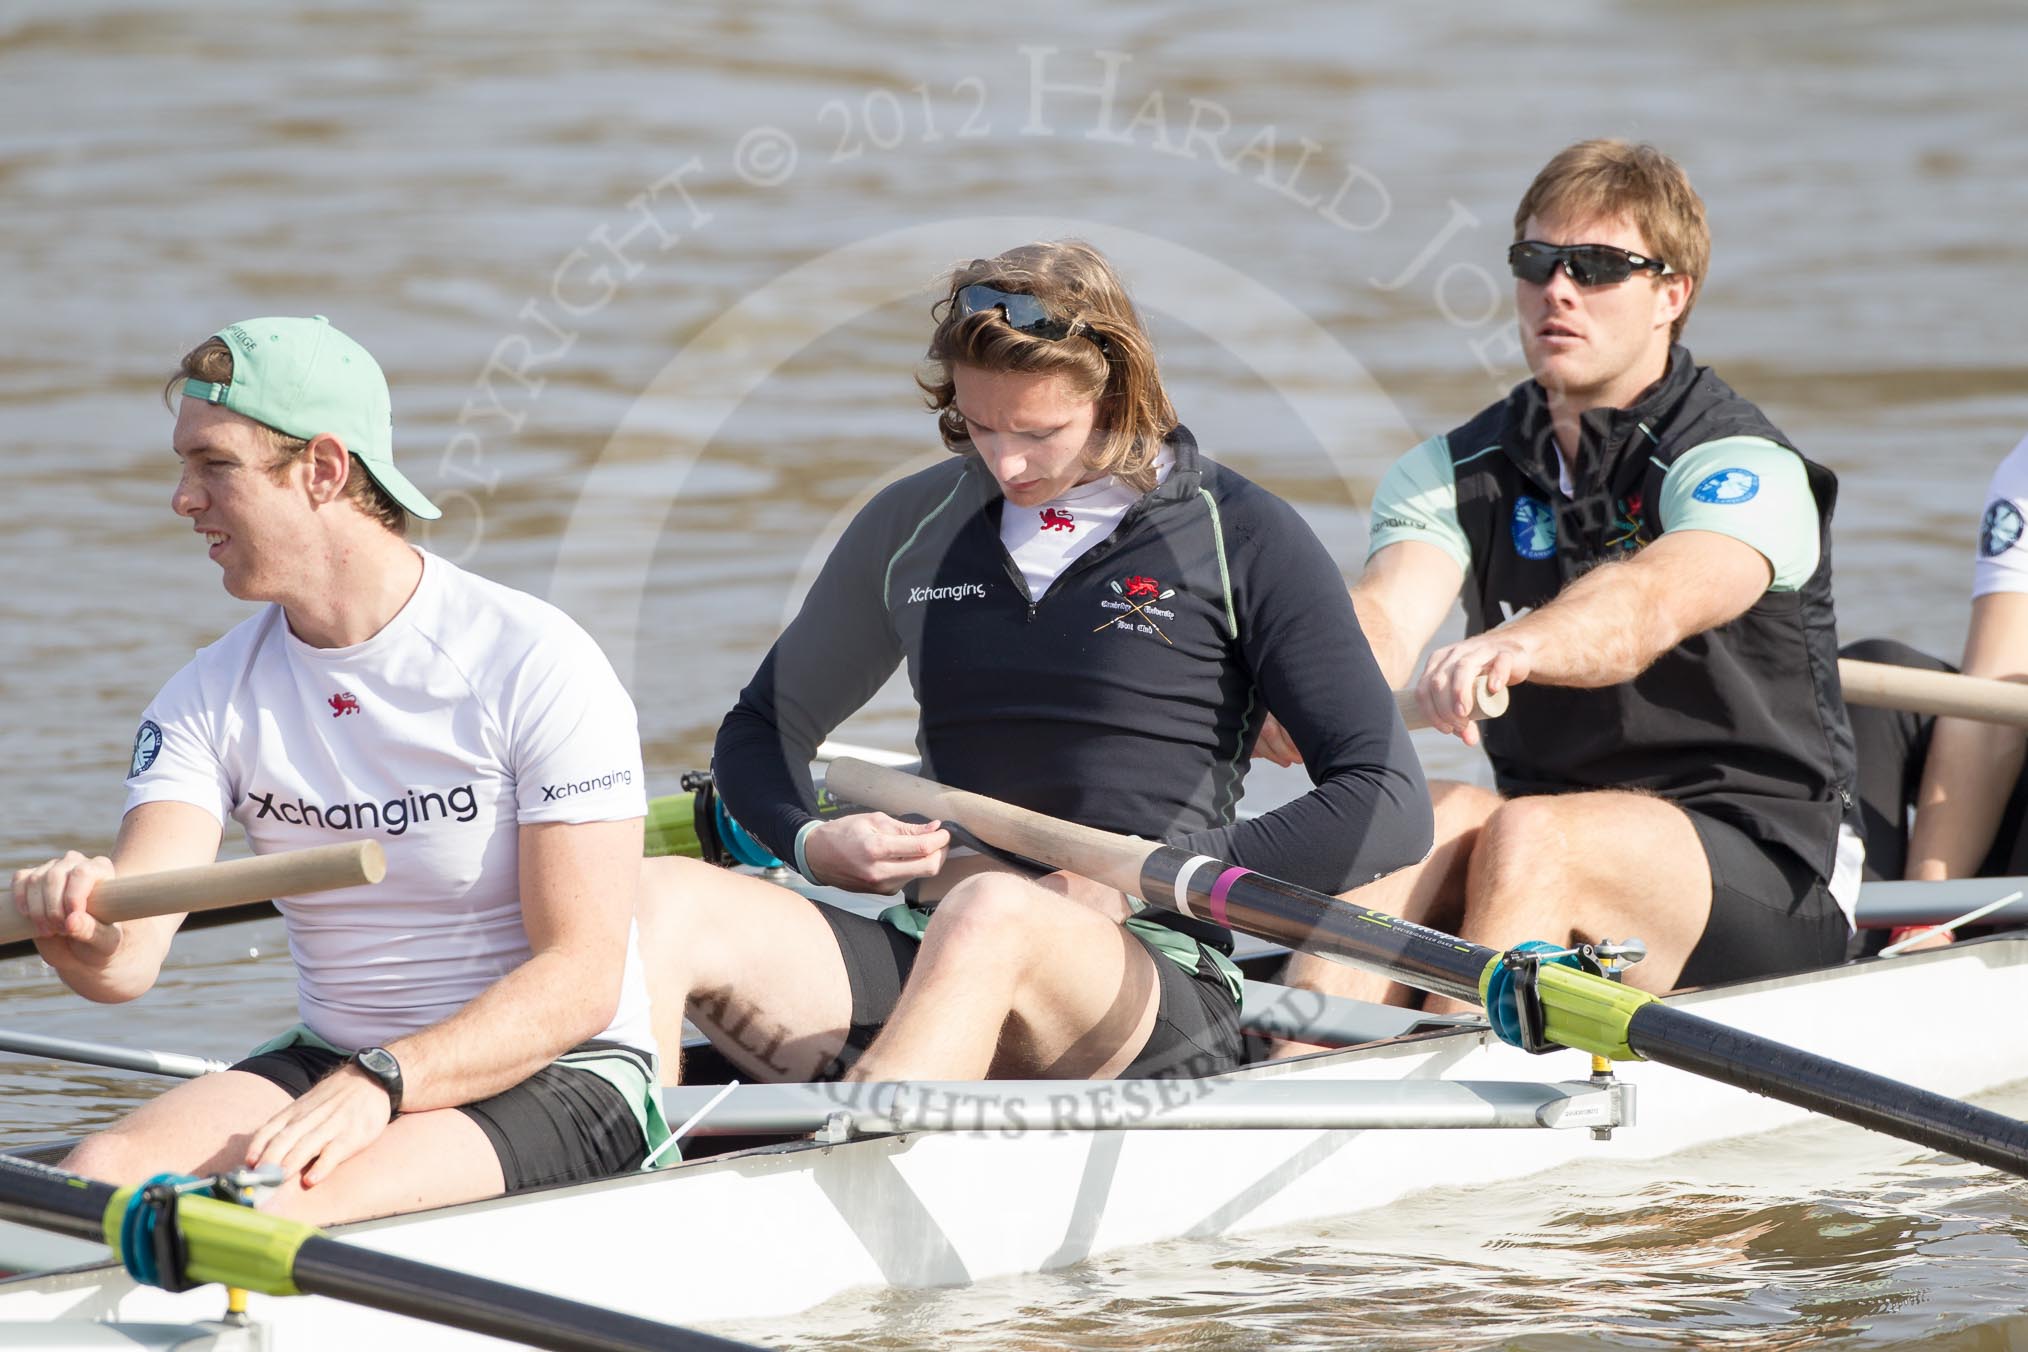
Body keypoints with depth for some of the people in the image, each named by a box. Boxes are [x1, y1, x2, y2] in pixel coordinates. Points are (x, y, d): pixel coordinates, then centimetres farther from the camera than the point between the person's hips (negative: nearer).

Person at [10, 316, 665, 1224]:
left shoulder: (533, 664, -13)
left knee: (276, 1208, -34)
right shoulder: (213, 697, 3)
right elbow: (128, 961, -10)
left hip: (558, 1078, -5)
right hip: (329, 1063, 5)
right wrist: (79, 928, -35)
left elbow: (581, 979, -17)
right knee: (102, 1171, -24)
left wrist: (381, 1083, -30)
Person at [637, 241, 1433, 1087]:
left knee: (991, 918, -40)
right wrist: (813, 844, 3)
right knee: (662, 902, -23)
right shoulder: (913, 526, 16)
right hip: (923, 961, 4)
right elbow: (761, 731, 28)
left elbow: (1391, 809, -3)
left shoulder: (1241, 539, 4)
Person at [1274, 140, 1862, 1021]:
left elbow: (1655, 598, -32)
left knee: (1528, 837, -32)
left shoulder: (1742, 468, -9)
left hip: (1764, 868, -4)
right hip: (1556, 833, 4)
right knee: (1421, 815, -27)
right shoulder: (1458, 472, 8)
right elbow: (1387, 611, -13)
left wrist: (1513, 645, -54)